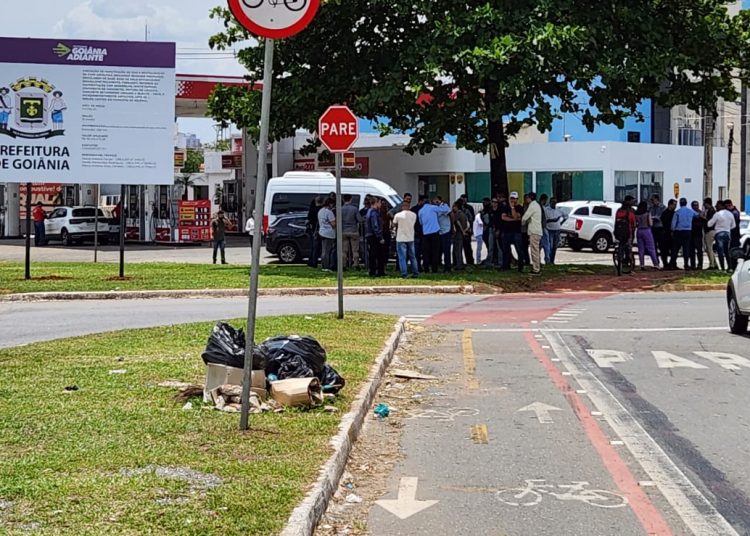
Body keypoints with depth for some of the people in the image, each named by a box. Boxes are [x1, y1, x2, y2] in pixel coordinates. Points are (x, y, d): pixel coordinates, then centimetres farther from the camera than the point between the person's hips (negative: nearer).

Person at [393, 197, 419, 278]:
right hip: (411, 238, 3)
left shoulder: (398, 215, -11)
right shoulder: (414, 215, -3)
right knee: (412, 256, 13)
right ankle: (415, 273, 16)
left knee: (402, 257, -2)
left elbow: (394, 224, 4)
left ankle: (404, 274, -7)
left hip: (401, 239, -3)